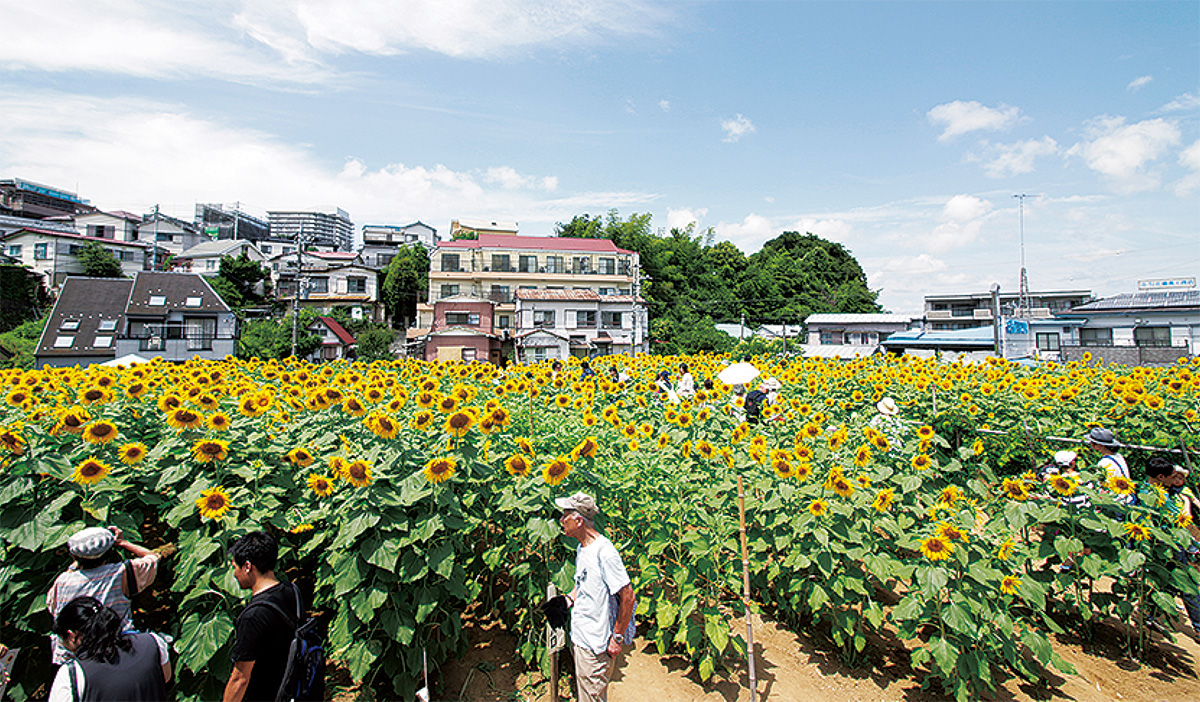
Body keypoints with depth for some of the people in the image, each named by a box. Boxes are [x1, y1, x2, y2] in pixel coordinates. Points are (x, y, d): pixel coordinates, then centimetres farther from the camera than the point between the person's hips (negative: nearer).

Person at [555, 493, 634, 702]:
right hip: (578, 638, 9)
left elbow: (627, 597, -22)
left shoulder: (604, 552, -24)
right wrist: (568, 600, 5)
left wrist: (618, 638, -17)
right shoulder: (581, 549, 6)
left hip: (596, 646, -9)